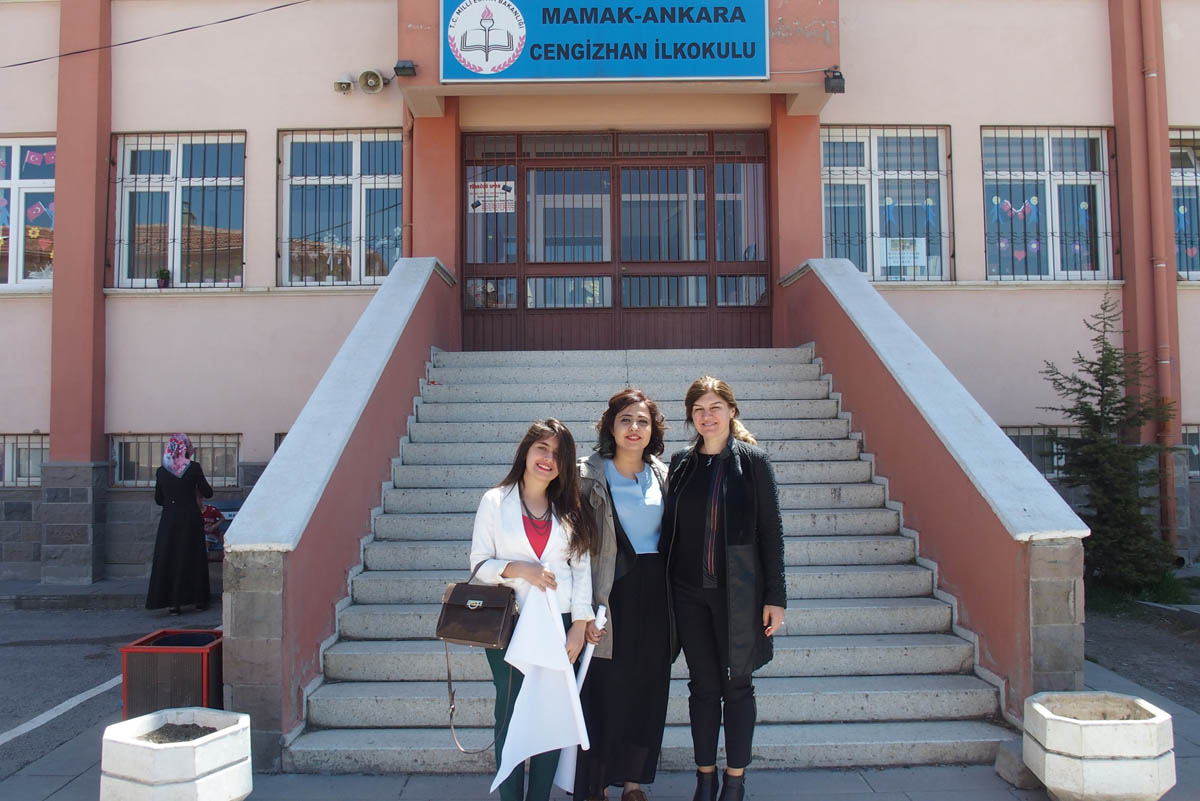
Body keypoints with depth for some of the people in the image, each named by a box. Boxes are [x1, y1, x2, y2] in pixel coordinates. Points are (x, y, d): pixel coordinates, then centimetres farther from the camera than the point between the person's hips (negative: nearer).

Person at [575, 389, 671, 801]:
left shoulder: (663, 476, 9)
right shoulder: (589, 476, -5)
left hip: (655, 593, 4)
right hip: (611, 593, -4)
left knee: (648, 688, 10)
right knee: (605, 688, -2)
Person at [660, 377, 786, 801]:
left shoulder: (753, 460, -5)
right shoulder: (681, 462, 5)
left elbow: (771, 531, -4)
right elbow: (669, 527, 9)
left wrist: (775, 596, -7)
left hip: (738, 591, -3)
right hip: (689, 592, 3)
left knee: (737, 685, 8)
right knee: (702, 685, 11)